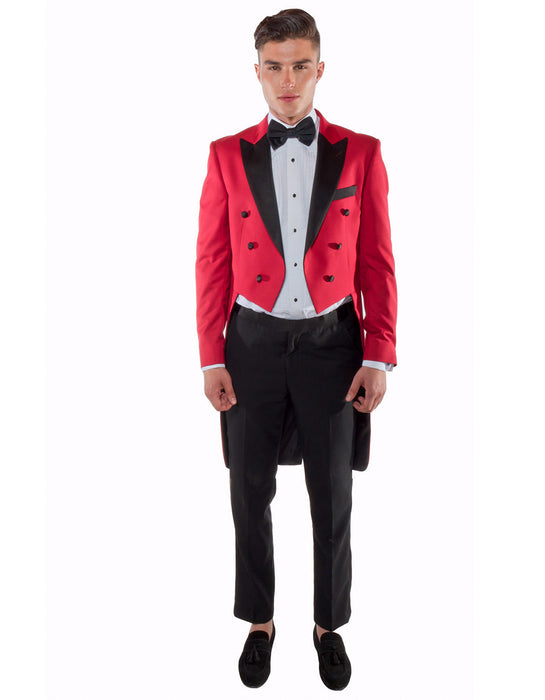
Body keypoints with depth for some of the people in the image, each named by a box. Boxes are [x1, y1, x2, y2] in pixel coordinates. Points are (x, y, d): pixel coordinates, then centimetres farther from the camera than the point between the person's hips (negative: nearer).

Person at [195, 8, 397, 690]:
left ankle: (329, 624, 33)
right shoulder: (227, 155, 2)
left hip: (332, 342, 0)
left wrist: (379, 356, -5)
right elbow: (212, 263, 2)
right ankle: (259, 621, 34)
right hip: (254, 342, 1)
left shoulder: (360, 153, 0)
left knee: (332, 497, 10)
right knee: (250, 492, 11)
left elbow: (378, 263, 0)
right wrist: (210, 358, -2)